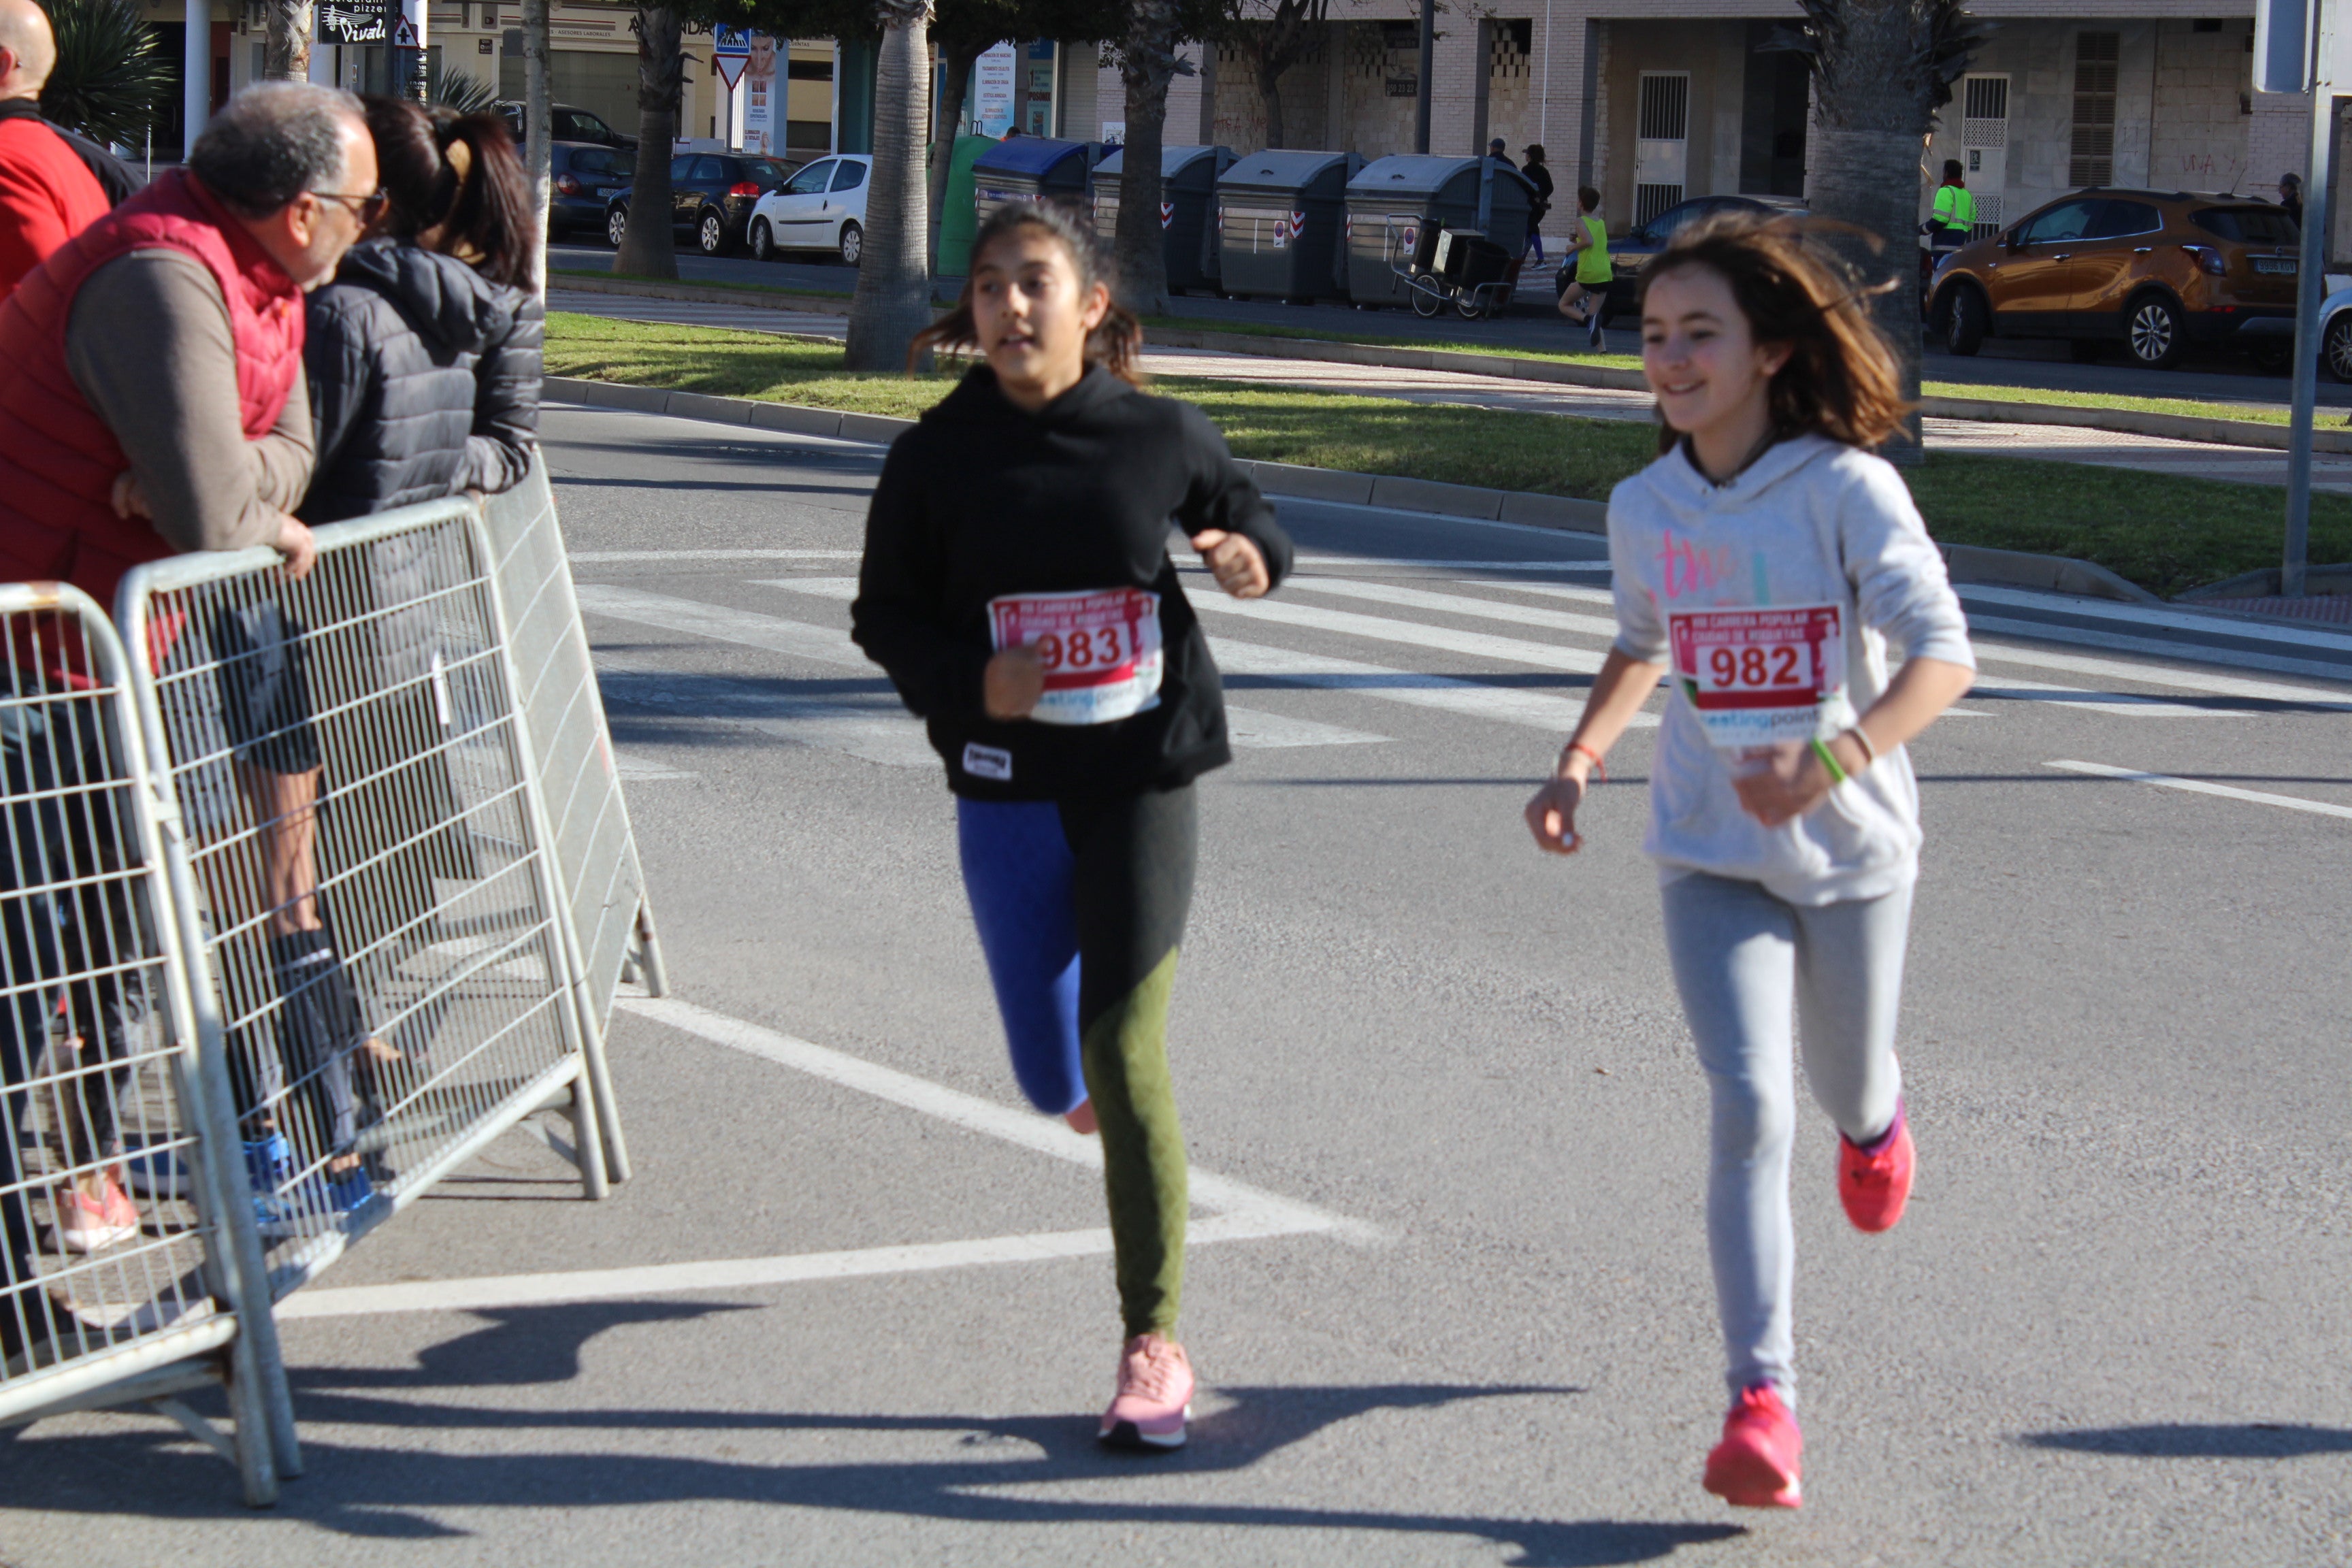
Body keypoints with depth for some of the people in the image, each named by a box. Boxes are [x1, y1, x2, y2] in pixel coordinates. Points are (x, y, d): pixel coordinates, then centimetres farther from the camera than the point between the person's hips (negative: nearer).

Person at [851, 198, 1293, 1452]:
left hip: (1142, 779, -2)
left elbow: (1240, 507, 15)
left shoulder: (1161, 437, -3)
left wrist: (1251, 556, -9)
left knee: (1124, 1060, -10)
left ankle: (1154, 1344, 1)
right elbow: (883, 614, 3)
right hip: (1007, 792, 2)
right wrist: (969, 679, -16)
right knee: (1053, 1079, 9)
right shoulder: (937, 457, -4)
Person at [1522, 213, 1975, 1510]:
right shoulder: (1644, 508, -1)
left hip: (1851, 847, -2)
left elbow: (1943, 652, -24)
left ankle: (1876, 1115, 59)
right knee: (1750, 1107, -15)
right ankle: (1763, 1402, -17)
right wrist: (1580, 760, 3)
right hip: (1712, 852, 2)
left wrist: (1834, 758, -39)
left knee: (1845, 1089, 19)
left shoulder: (1848, 489, -16)